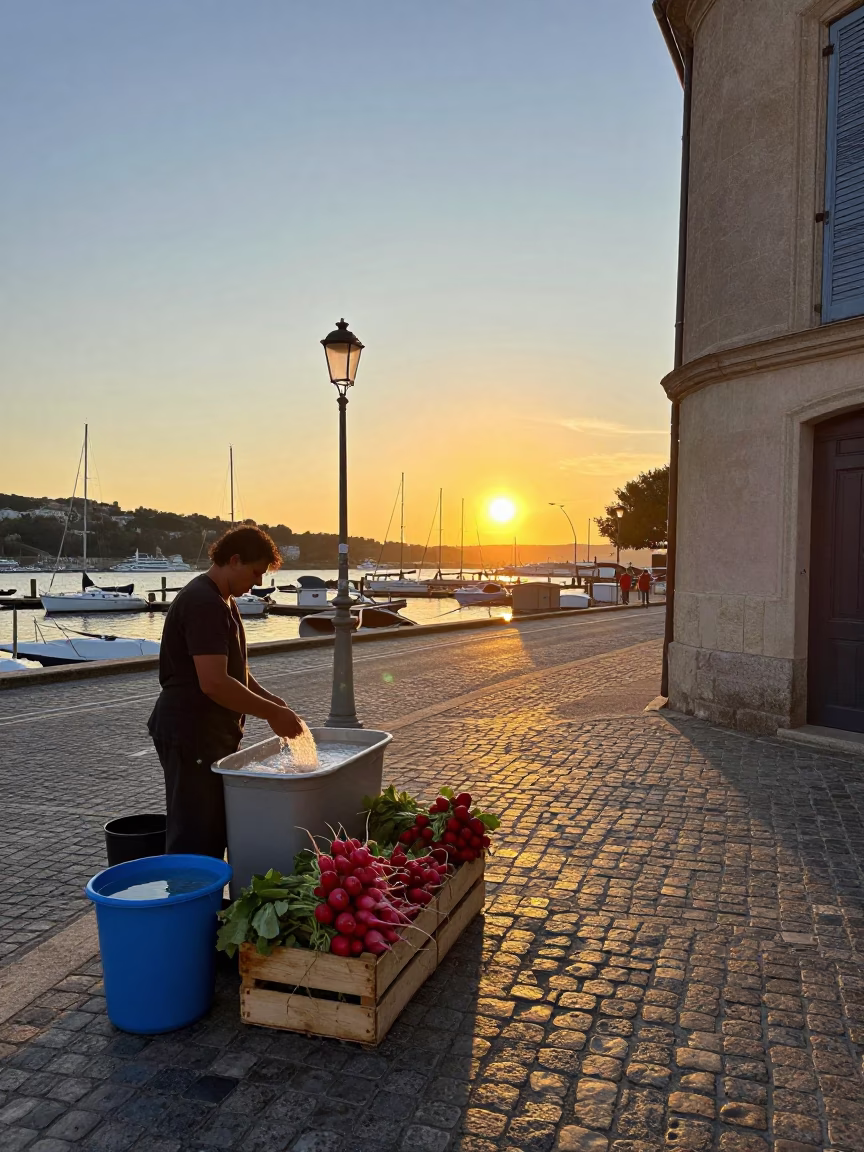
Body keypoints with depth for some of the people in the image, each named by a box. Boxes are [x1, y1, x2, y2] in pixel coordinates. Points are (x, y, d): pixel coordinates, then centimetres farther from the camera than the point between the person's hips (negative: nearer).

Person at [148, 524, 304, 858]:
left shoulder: (222, 600, 13)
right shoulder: (203, 603, -20)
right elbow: (214, 683, -28)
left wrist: (267, 698, 8)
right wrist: (272, 713, -20)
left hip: (214, 733, 10)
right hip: (192, 736, -10)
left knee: (216, 831, 16)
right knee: (194, 841, -3)